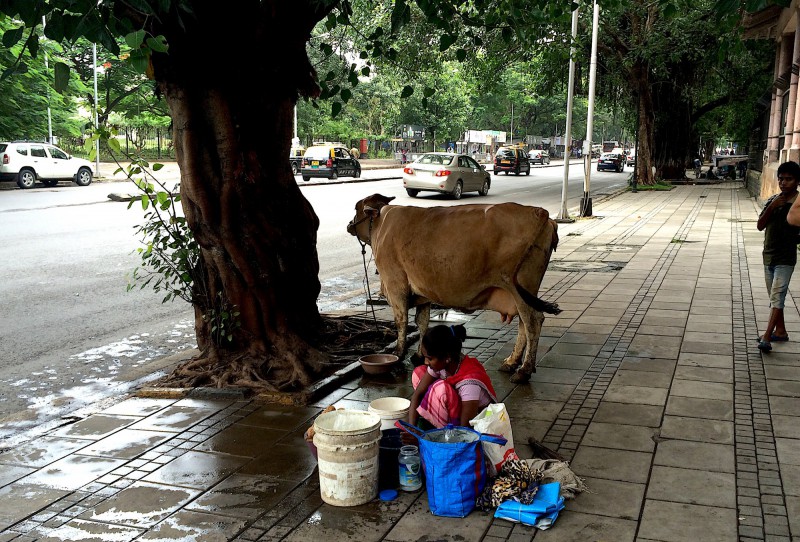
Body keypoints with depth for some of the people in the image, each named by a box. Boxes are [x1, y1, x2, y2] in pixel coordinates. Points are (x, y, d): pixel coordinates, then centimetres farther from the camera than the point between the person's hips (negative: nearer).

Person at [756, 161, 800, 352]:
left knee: (777, 297, -12)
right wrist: (771, 207, -13)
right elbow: (760, 226, -2)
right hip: (769, 256, 6)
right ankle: (780, 331, 28)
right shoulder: (772, 200, 5)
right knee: (774, 297, 15)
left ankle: (766, 337, -16)